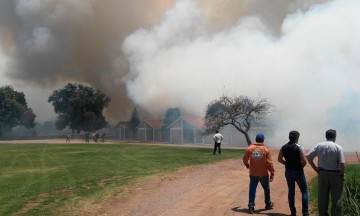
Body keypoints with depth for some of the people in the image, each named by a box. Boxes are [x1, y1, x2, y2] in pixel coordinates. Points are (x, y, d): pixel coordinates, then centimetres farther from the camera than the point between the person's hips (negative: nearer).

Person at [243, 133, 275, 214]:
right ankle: (268, 204, 33)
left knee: (252, 189, 4)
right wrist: (272, 173, -2)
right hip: (263, 174, 0)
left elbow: (244, 159, 5)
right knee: (266, 189, 19)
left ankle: (251, 206, -3)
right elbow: (269, 162, -8)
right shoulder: (266, 149, -7)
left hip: (253, 173, 1)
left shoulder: (250, 148, -4)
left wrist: (247, 165, 25)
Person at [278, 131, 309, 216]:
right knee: (304, 191, 7)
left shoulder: (284, 147, 2)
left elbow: (279, 159, 9)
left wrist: (287, 163, 10)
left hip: (288, 171, 5)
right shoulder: (299, 147, -14)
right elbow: (304, 161, -18)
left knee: (291, 191, 12)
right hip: (298, 171, -5)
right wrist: (301, 166, 0)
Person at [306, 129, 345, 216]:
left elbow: (308, 156, -4)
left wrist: (315, 168, 3)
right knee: (336, 198, 7)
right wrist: (342, 174, -1)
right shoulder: (338, 147, -10)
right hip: (335, 174, -3)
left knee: (322, 197, 11)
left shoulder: (319, 146, -1)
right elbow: (342, 164, -16)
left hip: (322, 173, 3)